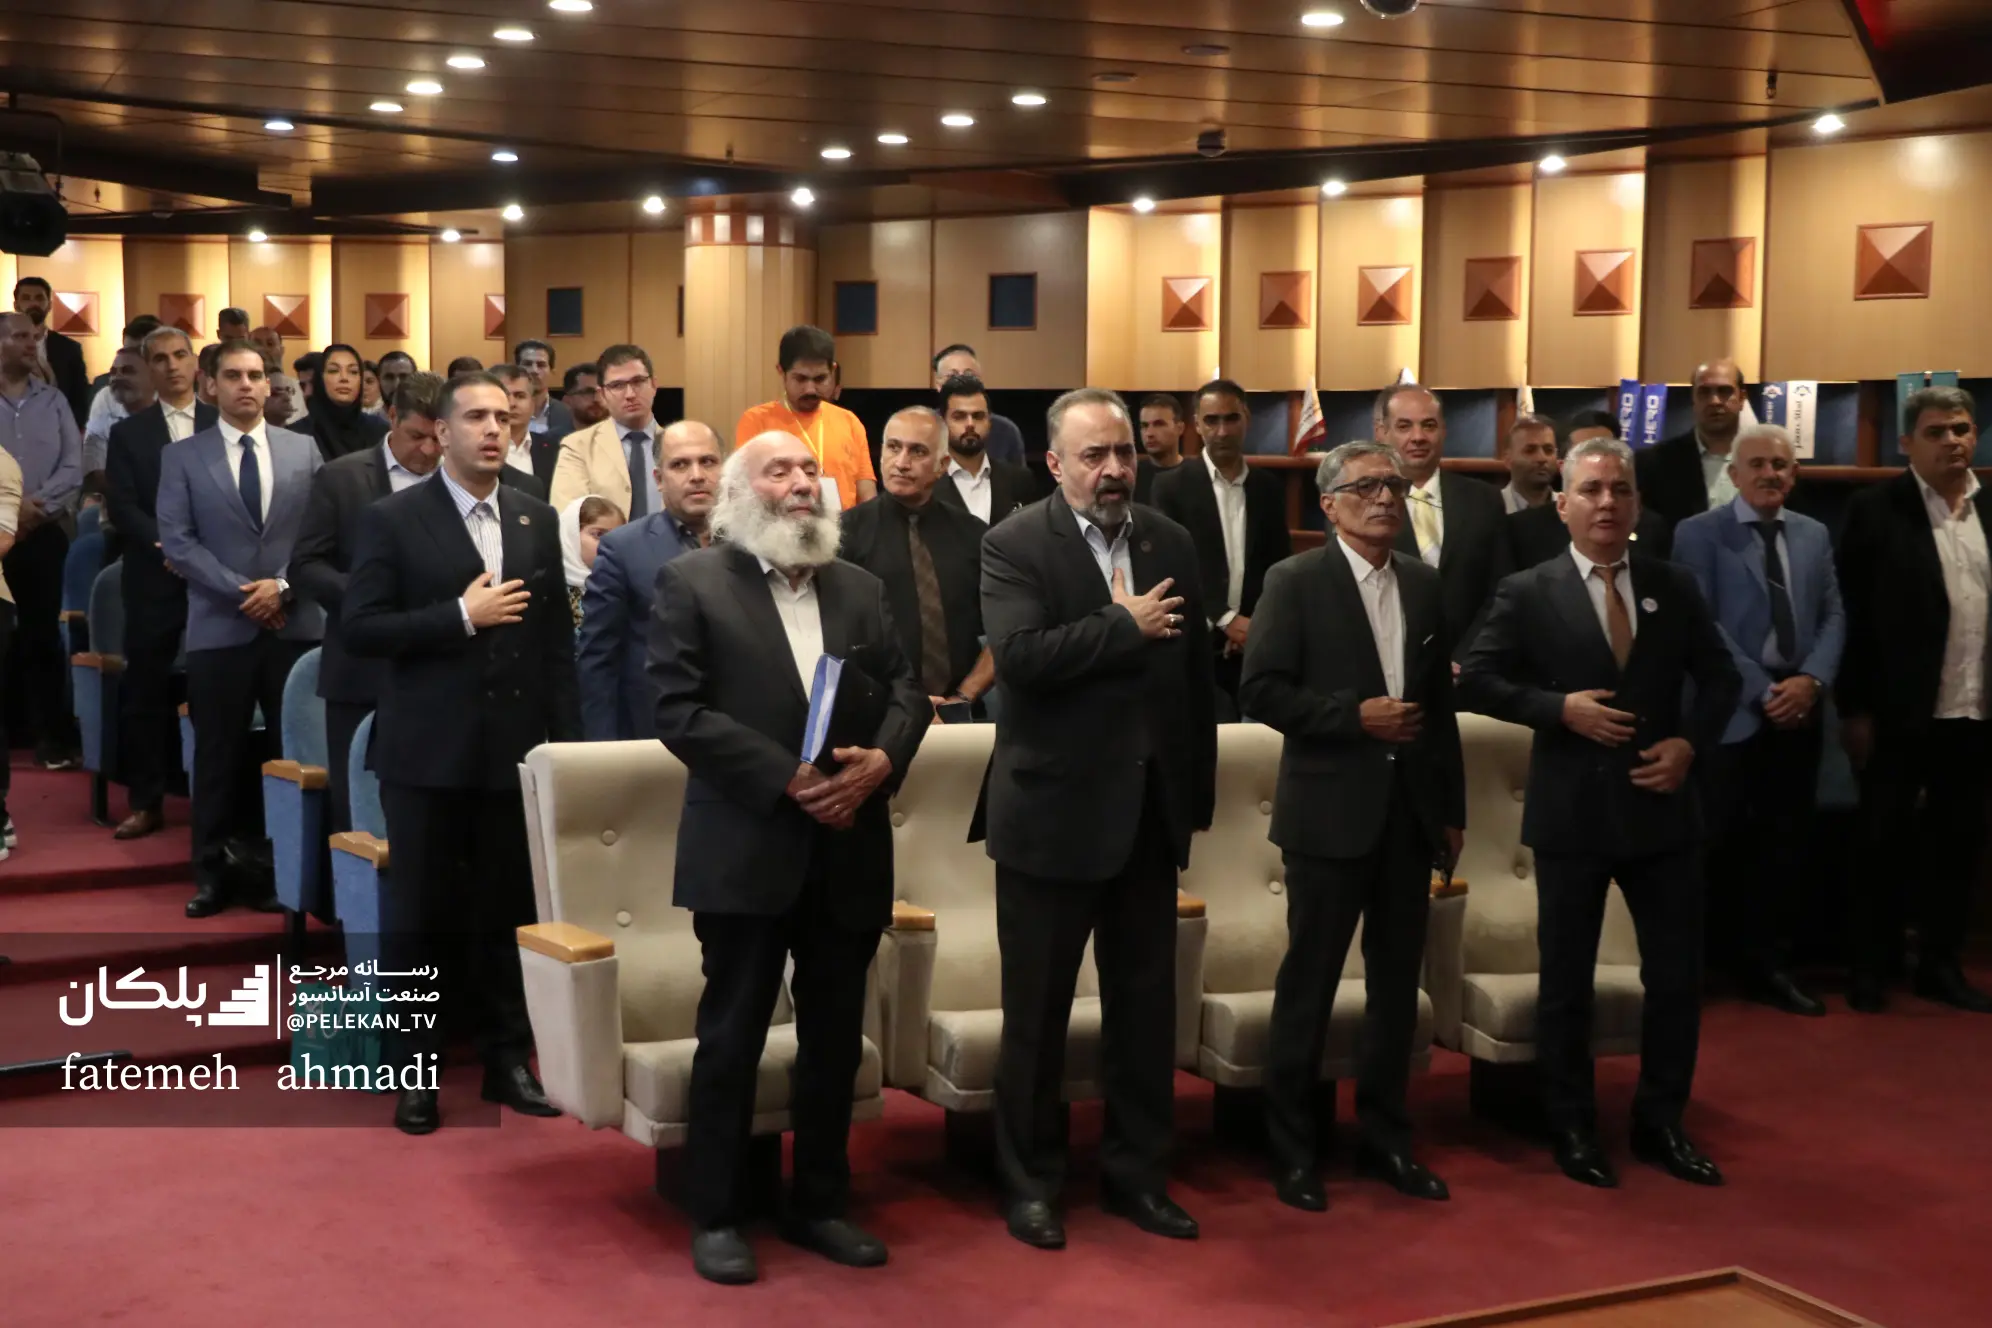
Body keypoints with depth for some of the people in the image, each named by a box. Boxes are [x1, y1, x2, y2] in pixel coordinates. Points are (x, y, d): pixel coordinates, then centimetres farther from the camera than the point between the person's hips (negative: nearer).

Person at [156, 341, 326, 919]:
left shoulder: (304, 450, 9)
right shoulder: (182, 457, 4)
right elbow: (176, 540, -4)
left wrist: (284, 586, -9)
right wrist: (243, 592, -12)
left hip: (296, 623, 1)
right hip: (219, 627, -1)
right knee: (219, 754, 4)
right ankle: (214, 872, 13)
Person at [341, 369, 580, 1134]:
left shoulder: (538, 520, 9)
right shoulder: (393, 519, -3)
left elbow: (557, 636, 9)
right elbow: (360, 629, -10)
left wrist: (565, 736, 4)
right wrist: (461, 615, -17)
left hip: (516, 748, 3)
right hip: (428, 751, -3)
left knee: (509, 911, 9)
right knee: (426, 914, 6)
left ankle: (506, 1058, 22)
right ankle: (417, 1069, 18)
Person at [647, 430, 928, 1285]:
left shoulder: (861, 587, 13)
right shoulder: (692, 582, -3)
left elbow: (907, 691, 8)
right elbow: (679, 710, -12)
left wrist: (883, 759, -14)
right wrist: (787, 778, -18)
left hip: (848, 849, 5)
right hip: (745, 848, -5)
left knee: (835, 1039, 12)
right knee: (731, 1039, 4)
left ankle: (820, 1202, 26)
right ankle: (715, 1216, 16)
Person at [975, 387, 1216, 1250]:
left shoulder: (1171, 543, 7)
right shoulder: (1015, 546, -8)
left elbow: (1195, 671, 10)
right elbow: (1019, 658, -24)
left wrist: (1199, 791, 10)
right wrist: (1124, 626, -18)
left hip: (1150, 812, 5)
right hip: (1053, 814, -5)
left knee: (1146, 1004, 13)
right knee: (1037, 1010, 8)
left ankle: (1137, 1172, 27)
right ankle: (1028, 1181, 22)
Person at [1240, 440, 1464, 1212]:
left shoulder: (1424, 585, 10)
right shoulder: (1295, 582, -5)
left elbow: (1440, 700, 13)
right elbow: (1262, 690, -11)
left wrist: (1453, 806, 12)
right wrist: (1355, 713, -19)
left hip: (1410, 809, 5)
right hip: (1331, 810, -5)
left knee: (1397, 979, 12)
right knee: (1309, 983, 2)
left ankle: (1385, 1136, 25)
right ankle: (1292, 1149, 13)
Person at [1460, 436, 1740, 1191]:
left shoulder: (1674, 587, 5)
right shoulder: (1528, 593, -4)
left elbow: (1721, 677, 11)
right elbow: (1476, 682, -6)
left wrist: (1691, 742, -5)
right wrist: (1560, 708, -17)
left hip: (1661, 805, 3)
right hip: (1572, 812, -3)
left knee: (1677, 974, 8)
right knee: (1567, 980, 8)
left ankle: (1661, 1123, 25)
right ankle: (1573, 1129, 23)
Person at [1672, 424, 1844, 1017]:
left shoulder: (1815, 535, 13)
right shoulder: (1699, 533, -3)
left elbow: (1833, 615, 10)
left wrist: (1811, 680, -8)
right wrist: (1761, 690, -15)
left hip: (1797, 711, 5)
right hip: (1730, 711, -5)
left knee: (1785, 845, 9)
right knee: (1716, 845, -1)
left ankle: (1767, 965, 20)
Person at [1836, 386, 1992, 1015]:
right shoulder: (1875, 510, -6)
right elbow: (1854, 614, -7)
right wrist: (1854, 709, -9)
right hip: (1900, 713, -4)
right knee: (1883, 842, 6)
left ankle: (1940, 963, 24)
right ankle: (1871, 966, 18)